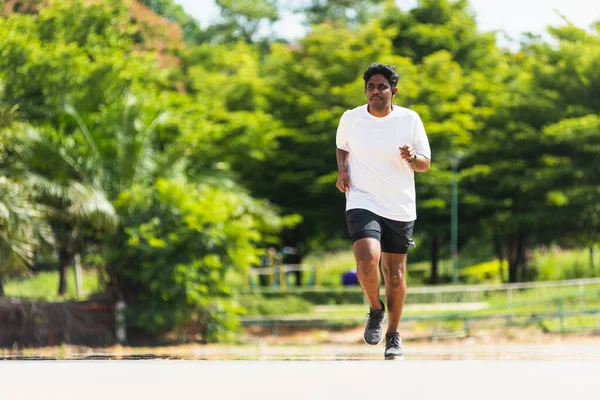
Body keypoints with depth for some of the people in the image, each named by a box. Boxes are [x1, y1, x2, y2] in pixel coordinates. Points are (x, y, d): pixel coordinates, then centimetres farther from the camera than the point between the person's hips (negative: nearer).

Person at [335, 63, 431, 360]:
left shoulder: (410, 120, -2)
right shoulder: (351, 118, 0)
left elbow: (425, 164, 4)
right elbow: (341, 147, 20)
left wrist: (412, 158, -18)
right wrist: (342, 171, 1)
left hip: (400, 209, 1)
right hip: (362, 204, -1)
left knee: (395, 275, 6)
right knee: (367, 260, -25)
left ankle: (393, 335, 26)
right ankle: (375, 310, 4)